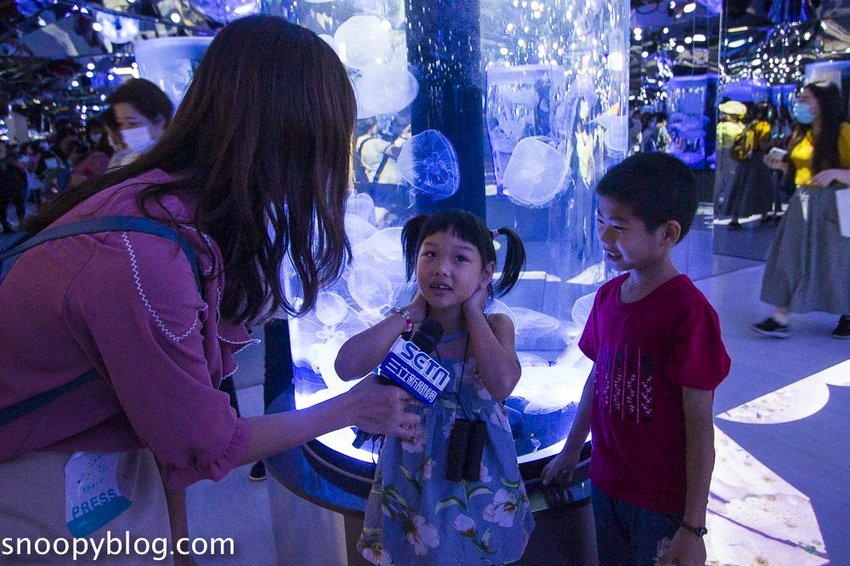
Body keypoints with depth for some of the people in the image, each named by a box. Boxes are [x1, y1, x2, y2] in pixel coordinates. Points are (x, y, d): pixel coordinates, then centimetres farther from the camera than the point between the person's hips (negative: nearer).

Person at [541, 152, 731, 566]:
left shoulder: (688, 311, -21)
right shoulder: (608, 295, -1)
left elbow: (699, 426, -18)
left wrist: (693, 528, -14)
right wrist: (571, 450, 19)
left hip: (664, 500, -6)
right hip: (607, 482, 6)